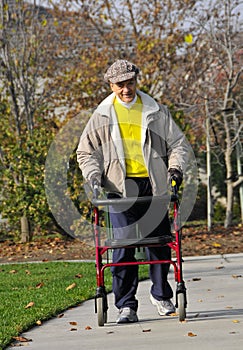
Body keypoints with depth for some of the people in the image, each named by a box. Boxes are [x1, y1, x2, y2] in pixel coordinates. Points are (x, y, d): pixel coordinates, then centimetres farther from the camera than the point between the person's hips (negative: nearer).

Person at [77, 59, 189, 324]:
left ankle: (161, 295, 24)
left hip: (153, 184, 1)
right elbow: (86, 151, 12)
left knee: (160, 242, 4)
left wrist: (175, 167, -3)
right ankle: (126, 305, 0)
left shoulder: (156, 111, 9)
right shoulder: (102, 115, 8)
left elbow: (177, 142, 14)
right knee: (122, 247, -6)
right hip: (120, 187, -1)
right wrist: (94, 175, -4)